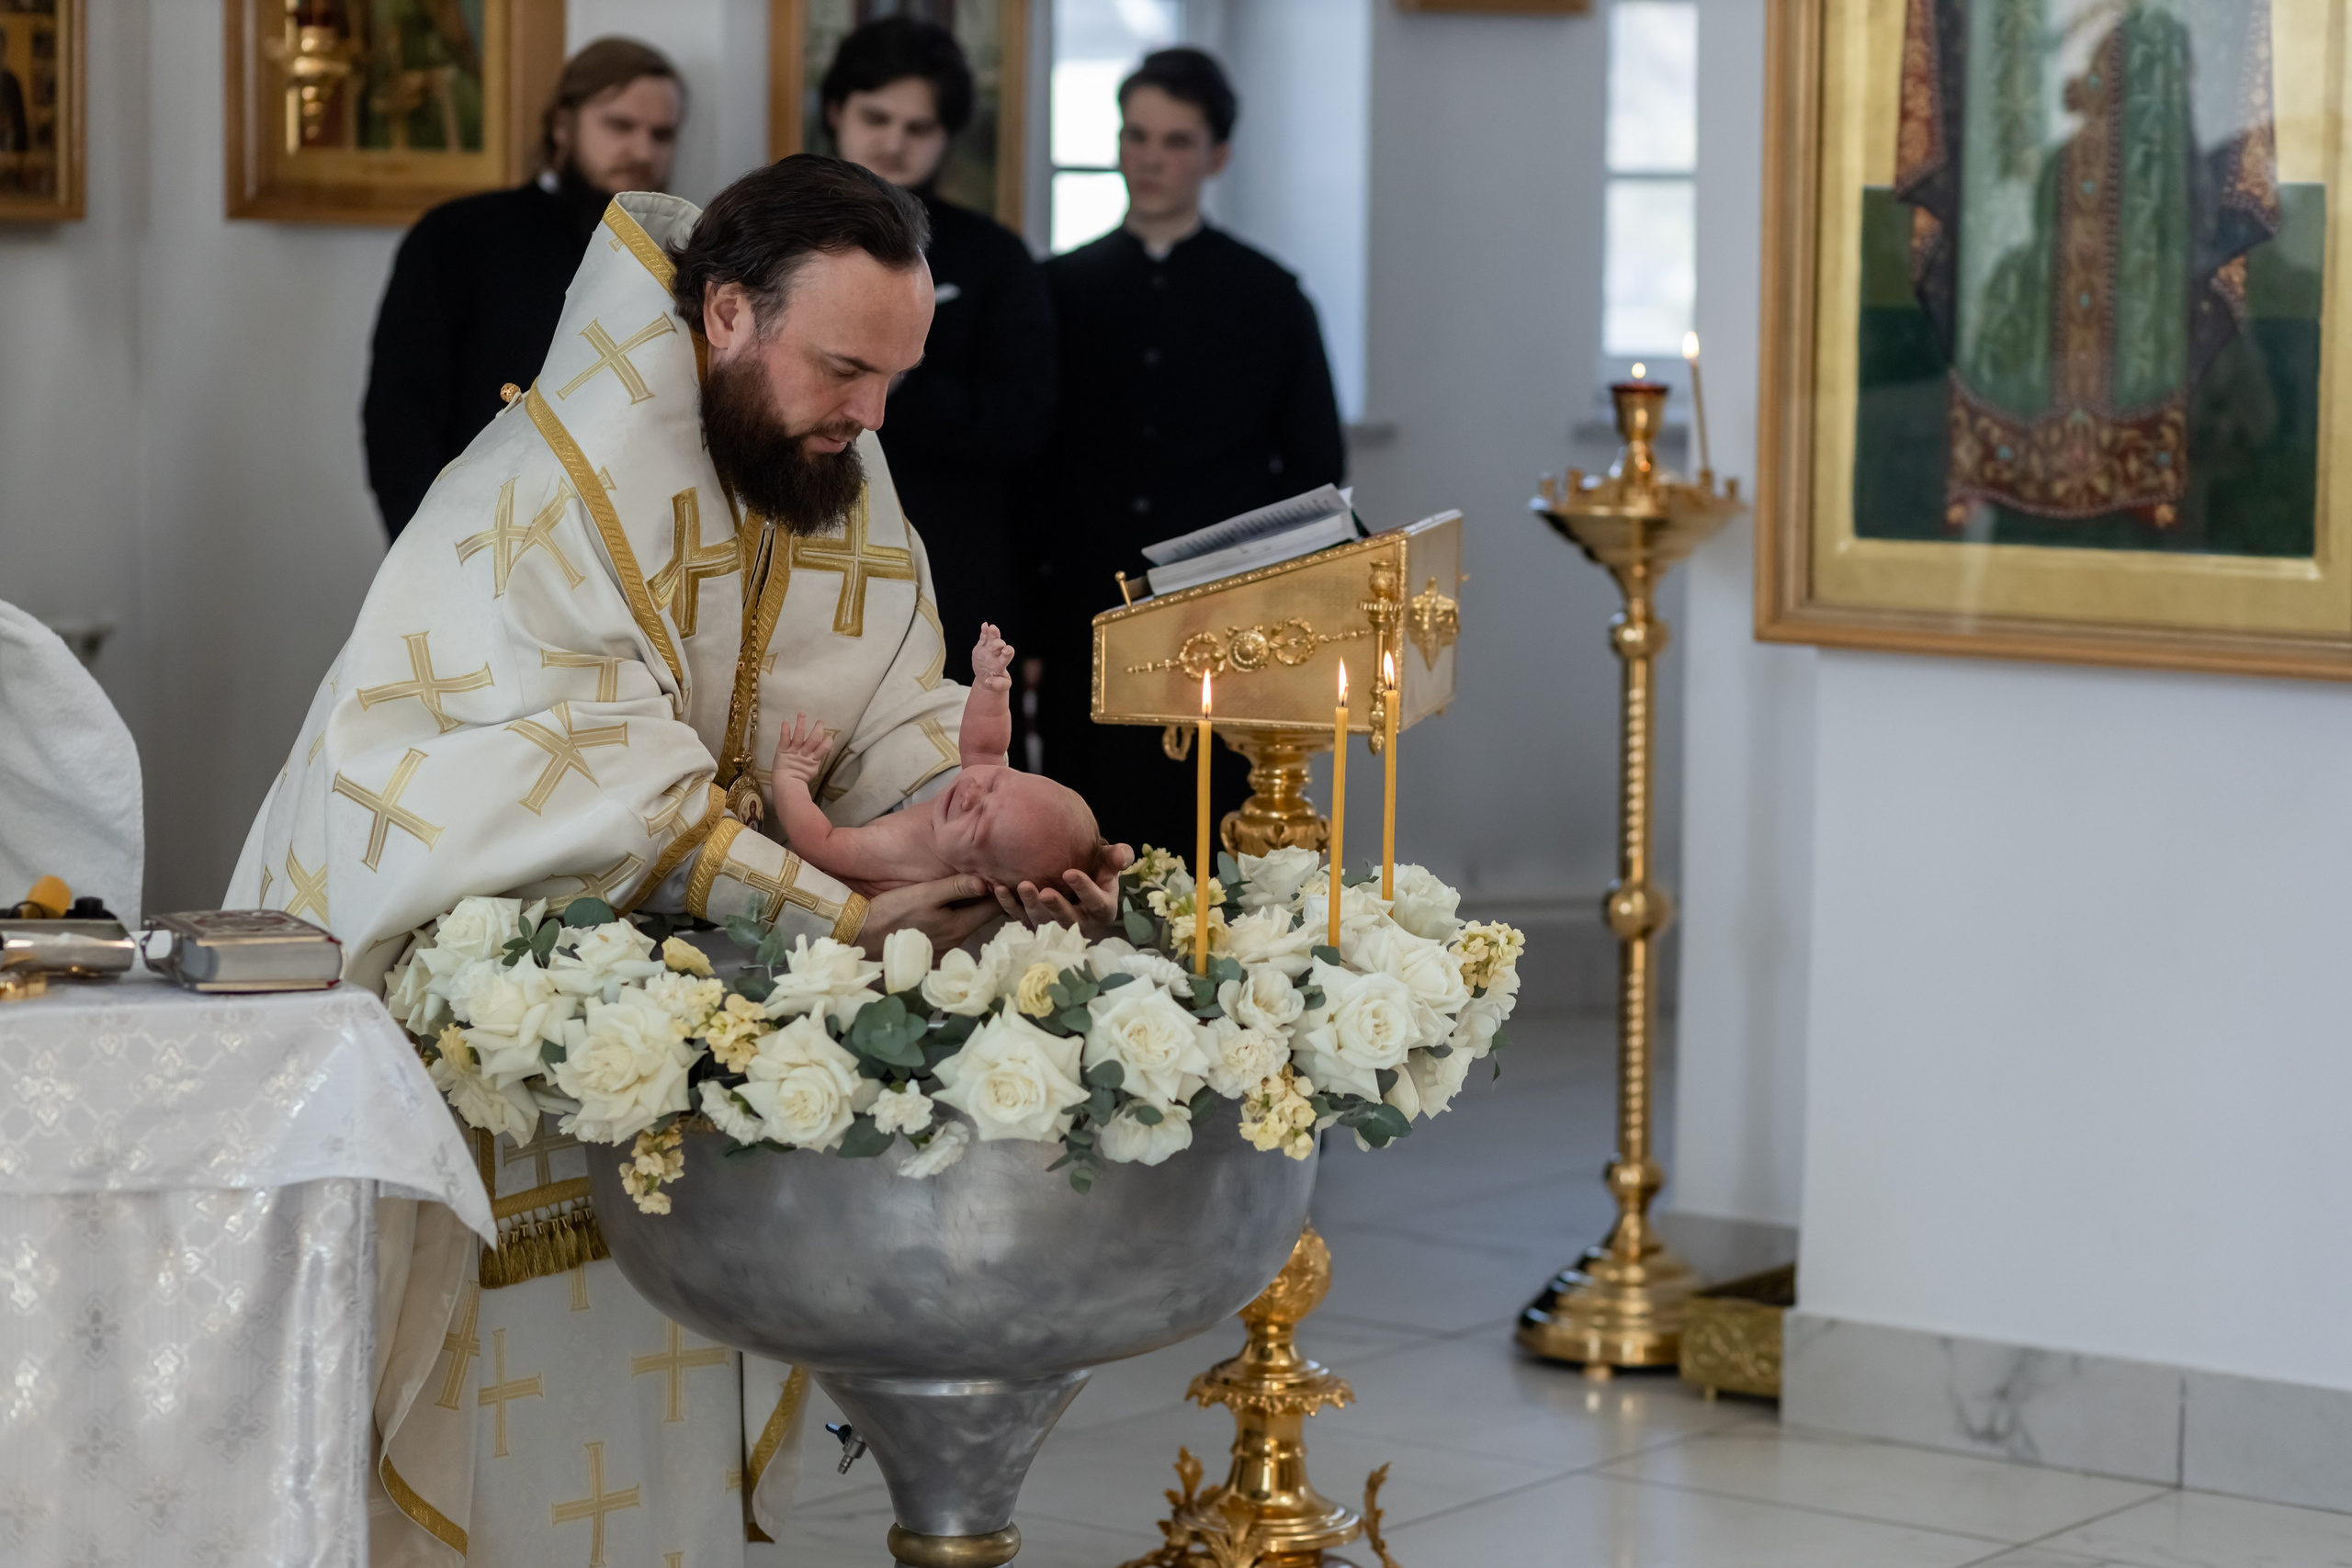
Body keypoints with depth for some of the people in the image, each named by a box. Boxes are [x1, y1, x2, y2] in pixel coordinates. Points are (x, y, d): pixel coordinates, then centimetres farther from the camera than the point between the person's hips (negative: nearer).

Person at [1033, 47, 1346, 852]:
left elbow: (1316, 466, 10)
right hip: (1086, 632, 1)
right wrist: (1024, 618, 2)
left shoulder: (1268, 298, 8)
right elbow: (1022, 459, 10)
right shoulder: (1058, 291, 10)